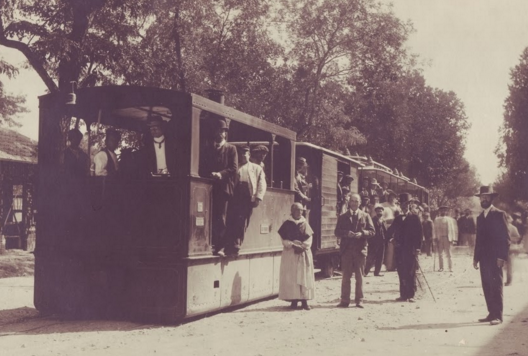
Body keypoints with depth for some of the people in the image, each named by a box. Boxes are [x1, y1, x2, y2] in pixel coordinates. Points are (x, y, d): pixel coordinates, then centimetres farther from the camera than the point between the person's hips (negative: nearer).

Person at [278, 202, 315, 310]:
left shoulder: (305, 224, 9)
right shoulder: (287, 224, 4)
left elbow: (309, 239, 5)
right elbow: (284, 239, -1)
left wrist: (304, 246, -11)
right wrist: (293, 245, -15)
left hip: (304, 252, 2)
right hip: (290, 252, -2)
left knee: (304, 276, -2)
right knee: (291, 277, -4)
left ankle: (304, 300, 0)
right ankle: (293, 300, -1)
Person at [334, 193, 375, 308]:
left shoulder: (365, 216, 9)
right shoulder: (343, 217, 11)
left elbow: (371, 231, 4)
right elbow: (337, 232, 4)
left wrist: (362, 233, -15)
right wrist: (346, 233, -14)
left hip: (360, 249, 0)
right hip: (346, 249, 0)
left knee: (359, 277, 4)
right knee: (346, 276, 1)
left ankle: (359, 300, 10)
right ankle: (345, 300, 4)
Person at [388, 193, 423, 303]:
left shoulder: (414, 218, 2)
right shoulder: (398, 218, 15)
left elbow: (419, 233, -4)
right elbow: (390, 232, 14)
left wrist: (417, 247, -11)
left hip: (411, 249, -4)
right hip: (399, 249, 4)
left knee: (411, 273, -4)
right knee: (401, 273, 5)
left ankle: (411, 295, -1)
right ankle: (403, 295, 9)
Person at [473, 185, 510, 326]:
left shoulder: (499, 214, -3)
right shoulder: (480, 217, 16)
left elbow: (505, 237, -8)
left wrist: (502, 256, -16)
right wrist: (476, 257, 12)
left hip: (495, 257, -6)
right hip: (484, 257, 6)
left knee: (495, 286, -7)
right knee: (487, 286, 6)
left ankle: (497, 315, -5)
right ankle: (491, 313, 11)